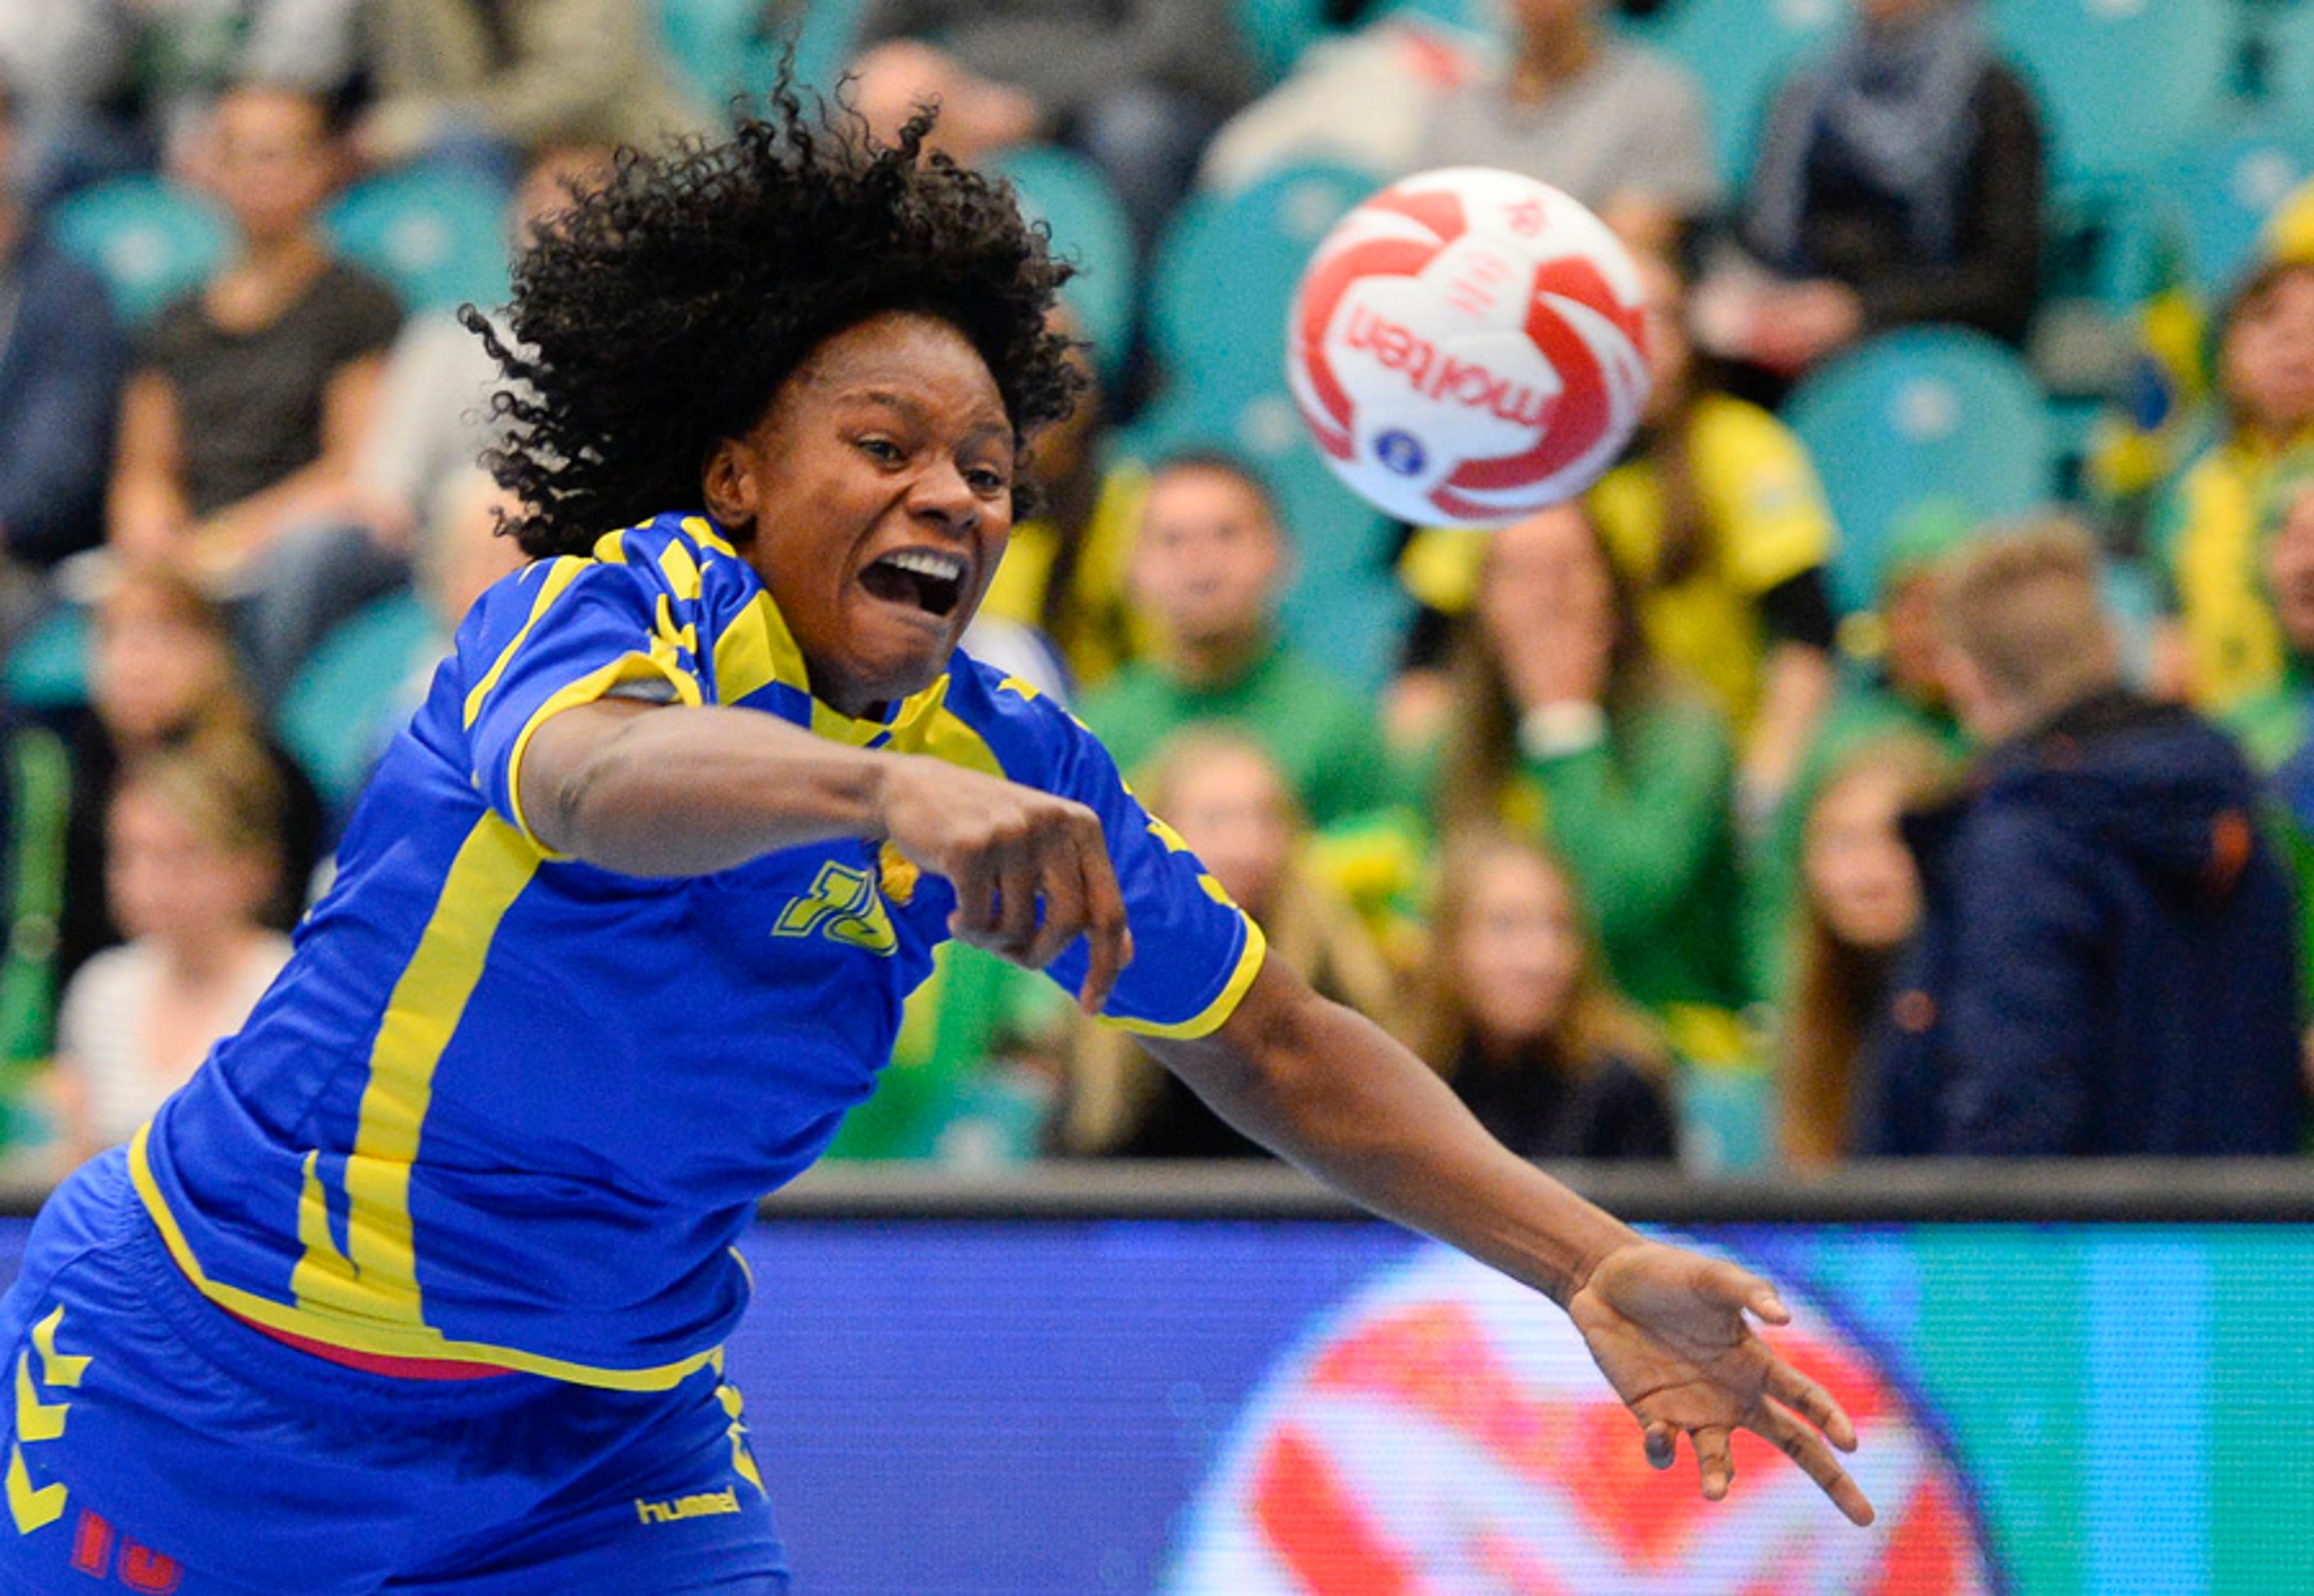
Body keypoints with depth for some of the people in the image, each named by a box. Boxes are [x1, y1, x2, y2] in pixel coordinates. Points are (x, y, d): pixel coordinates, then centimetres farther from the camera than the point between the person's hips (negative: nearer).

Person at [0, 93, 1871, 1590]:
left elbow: (1275, 1049, 5)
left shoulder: (1004, 760, -3)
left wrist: (1592, 1265, -6)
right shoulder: (621, 603, -20)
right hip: (209, 1391, -5)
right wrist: (885, 789, -64)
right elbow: (588, 779, -44)